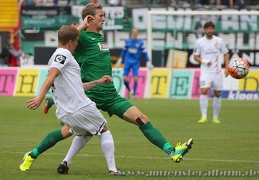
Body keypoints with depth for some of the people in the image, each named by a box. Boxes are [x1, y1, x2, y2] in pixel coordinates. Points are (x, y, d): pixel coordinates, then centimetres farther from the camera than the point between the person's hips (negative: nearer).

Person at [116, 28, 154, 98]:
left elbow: (145, 53, 0)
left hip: (136, 63, -2)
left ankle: (133, 94, -2)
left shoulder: (140, 43, -4)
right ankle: (129, 90, 20)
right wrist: (120, 60, 19)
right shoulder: (127, 41, 3)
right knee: (125, 78, -6)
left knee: (135, 78, -12)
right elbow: (124, 51, 15)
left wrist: (148, 63, -3)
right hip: (127, 62, 2)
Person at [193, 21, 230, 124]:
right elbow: (196, 57, 4)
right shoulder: (199, 42, 0)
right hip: (205, 72, -2)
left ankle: (215, 118, 16)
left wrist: (227, 68, 0)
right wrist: (204, 61, -14)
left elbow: (226, 54, 10)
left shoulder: (219, 41, 2)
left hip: (217, 72, 2)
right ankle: (204, 117, -18)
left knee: (217, 94, 5)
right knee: (204, 91, -18)